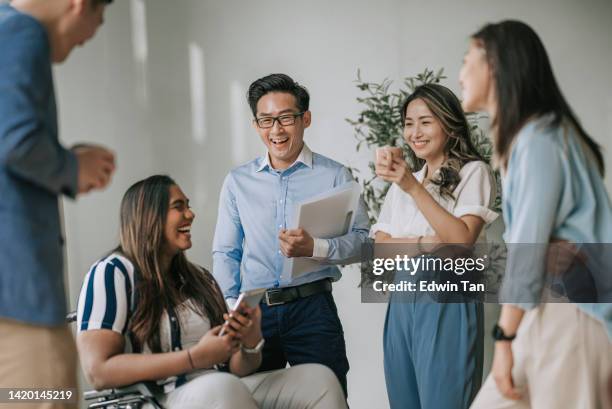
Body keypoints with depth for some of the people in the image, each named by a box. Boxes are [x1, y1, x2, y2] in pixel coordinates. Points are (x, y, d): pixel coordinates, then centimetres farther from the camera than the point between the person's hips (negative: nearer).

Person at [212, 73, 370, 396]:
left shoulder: (334, 175, 1)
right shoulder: (238, 181, 9)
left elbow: (362, 241, -4)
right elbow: (225, 253, 12)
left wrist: (315, 248, -21)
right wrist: (230, 308, 0)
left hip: (313, 309, -2)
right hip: (253, 312, 3)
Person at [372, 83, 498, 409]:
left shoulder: (473, 172, -1)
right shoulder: (402, 180, 17)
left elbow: (461, 240, -15)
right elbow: (379, 245, 7)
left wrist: (414, 188, -19)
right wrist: (421, 244, -12)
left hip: (448, 305, -6)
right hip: (402, 303, 6)